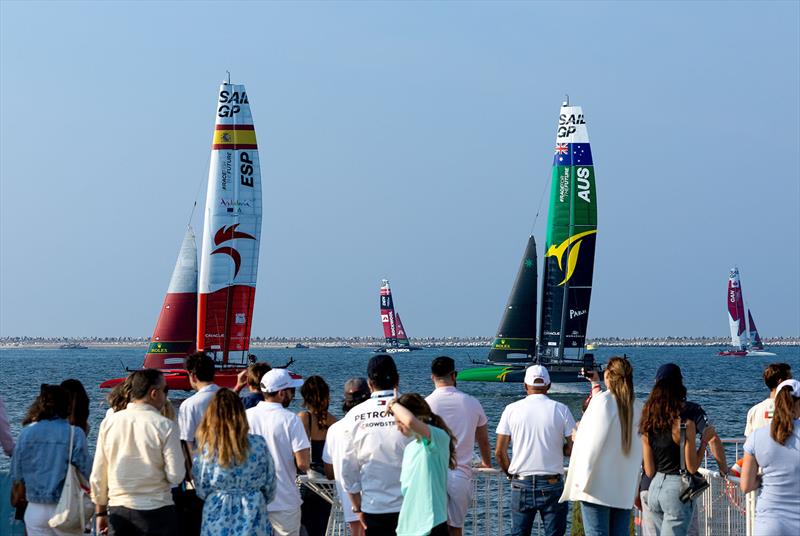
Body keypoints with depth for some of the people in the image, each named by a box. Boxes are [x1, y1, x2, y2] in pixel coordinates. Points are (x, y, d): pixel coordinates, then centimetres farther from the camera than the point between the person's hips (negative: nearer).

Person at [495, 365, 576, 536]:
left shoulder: (511, 409, 1)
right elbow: (573, 448, -4)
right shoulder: (561, 410, -3)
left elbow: (500, 452, 0)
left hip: (521, 484, 1)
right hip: (552, 485, -1)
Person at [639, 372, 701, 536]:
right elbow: (692, 467, -10)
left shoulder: (648, 428, 5)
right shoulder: (685, 424, -11)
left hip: (654, 487, 6)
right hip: (677, 488, -6)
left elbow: (649, 471, 7)